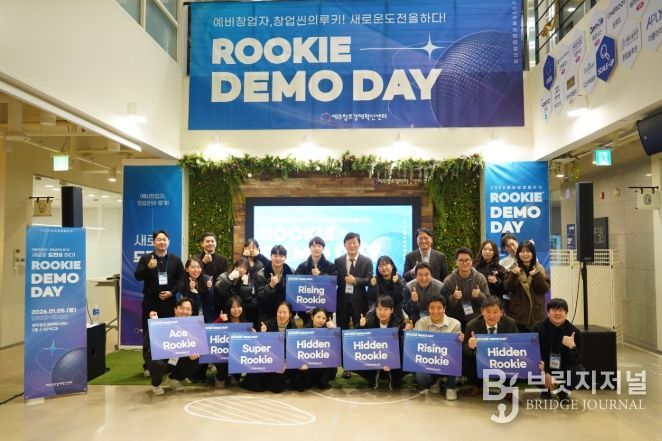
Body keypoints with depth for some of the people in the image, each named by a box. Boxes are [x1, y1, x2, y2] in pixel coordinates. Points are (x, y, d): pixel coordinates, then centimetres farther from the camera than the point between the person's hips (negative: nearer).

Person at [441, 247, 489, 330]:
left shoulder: (480, 278, -4)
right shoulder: (449, 280, -7)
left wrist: (480, 295, -22)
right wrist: (453, 298, -26)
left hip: (477, 321, 1)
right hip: (456, 322, -1)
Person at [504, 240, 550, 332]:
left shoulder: (539, 269, 6)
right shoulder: (513, 269, 3)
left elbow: (545, 289, -3)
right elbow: (507, 288, -8)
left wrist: (537, 276, -18)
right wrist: (513, 275, -23)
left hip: (536, 314, 1)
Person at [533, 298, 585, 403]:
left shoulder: (574, 331, -13)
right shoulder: (539, 328, -14)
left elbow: (576, 361, -16)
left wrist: (572, 346, -36)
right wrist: (545, 374, -23)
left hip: (564, 368, 1)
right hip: (543, 367, 0)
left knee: (579, 371, -29)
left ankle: (563, 392, 5)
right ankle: (546, 389, 7)